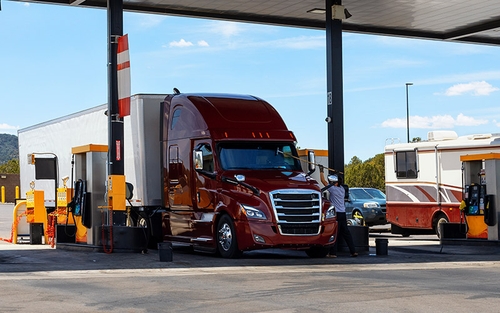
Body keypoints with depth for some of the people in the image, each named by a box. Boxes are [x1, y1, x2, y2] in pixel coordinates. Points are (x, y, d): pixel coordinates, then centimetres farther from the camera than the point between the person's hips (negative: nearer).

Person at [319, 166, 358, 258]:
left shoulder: (333, 189, -9)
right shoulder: (342, 189, 10)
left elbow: (323, 181, -6)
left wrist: (321, 170, 4)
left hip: (336, 214, -7)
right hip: (343, 213, 7)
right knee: (346, 233, 10)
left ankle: (333, 253, -3)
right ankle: (353, 251, 9)